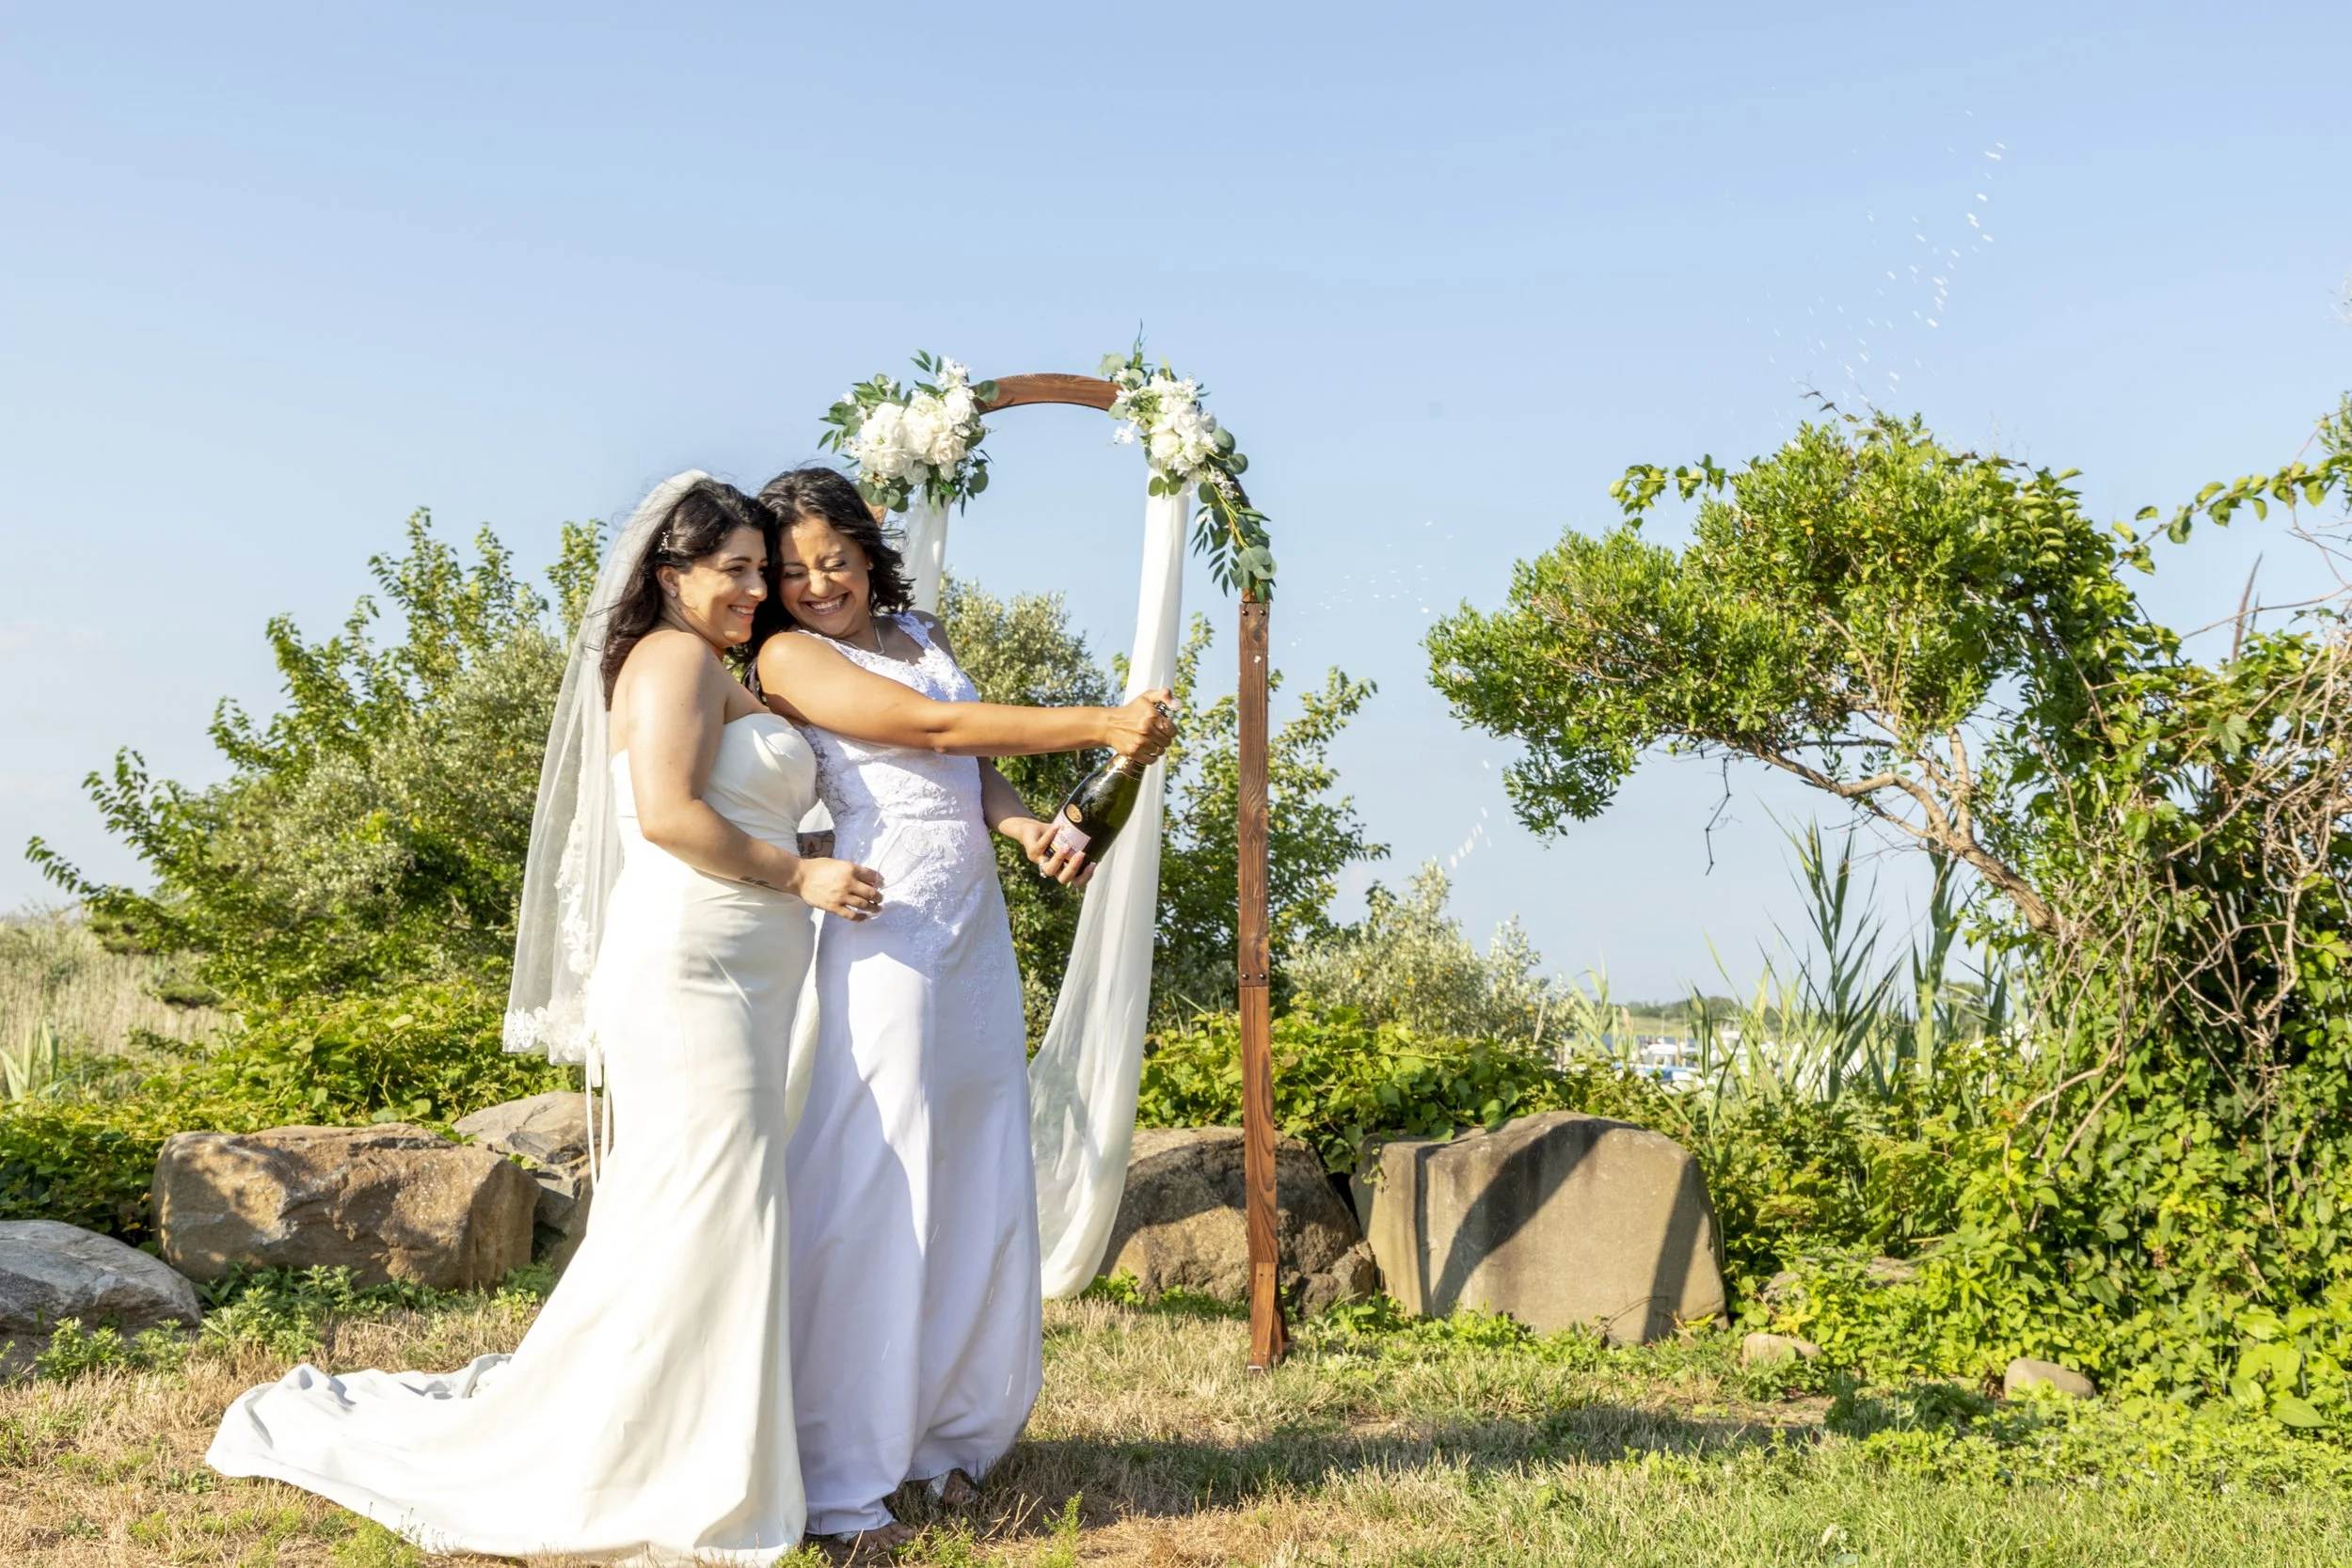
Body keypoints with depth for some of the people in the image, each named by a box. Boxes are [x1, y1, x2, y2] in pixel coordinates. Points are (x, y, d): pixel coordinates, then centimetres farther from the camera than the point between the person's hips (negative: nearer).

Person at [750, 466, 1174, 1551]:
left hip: (975, 930, 7)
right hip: (885, 929, -7)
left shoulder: (922, 635, 17)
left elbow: (974, 770, 15)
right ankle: (839, 1479, -1)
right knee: (872, 1198, -8)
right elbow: (940, 729, -11)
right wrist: (1102, 726, -11)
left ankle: (948, 1433, 23)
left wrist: (1027, 828, -7)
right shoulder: (788, 658, -5)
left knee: (984, 1190, 9)